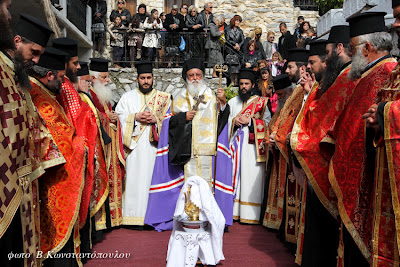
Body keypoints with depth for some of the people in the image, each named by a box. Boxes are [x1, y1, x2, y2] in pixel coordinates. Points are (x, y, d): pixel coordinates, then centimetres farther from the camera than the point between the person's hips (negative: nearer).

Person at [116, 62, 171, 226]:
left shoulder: (163, 98, 14)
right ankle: (132, 215, 4)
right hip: (134, 145, 1)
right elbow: (119, 117, 4)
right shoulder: (127, 97, 16)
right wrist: (136, 117, -10)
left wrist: (156, 119, -10)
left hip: (154, 144, 0)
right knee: (133, 178, -3)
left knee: (152, 177, -3)